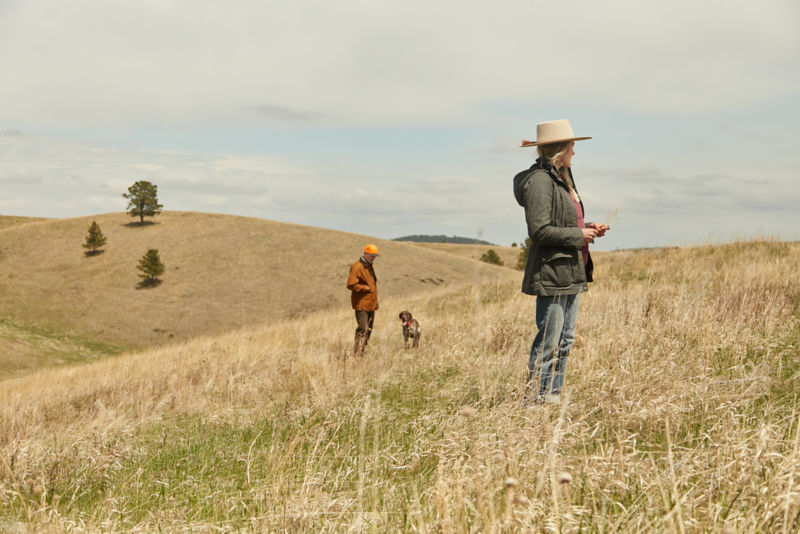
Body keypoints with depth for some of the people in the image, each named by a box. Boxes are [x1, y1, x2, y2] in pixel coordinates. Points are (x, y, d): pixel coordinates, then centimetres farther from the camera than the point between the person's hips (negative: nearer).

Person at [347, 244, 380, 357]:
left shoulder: (369, 266, 17)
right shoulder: (357, 267, -13)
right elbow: (351, 285, -20)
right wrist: (366, 288, -17)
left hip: (371, 305, 9)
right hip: (361, 304, -9)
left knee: (368, 330, 11)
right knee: (362, 329, -15)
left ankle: (361, 353, 17)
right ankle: (356, 354, -14)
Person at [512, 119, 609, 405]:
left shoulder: (560, 178, 17)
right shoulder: (539, 180, -15)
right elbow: (540, 230, -21)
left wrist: (589, 227, 9)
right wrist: (579, 235, -14)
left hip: (571, 272, 10)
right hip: (551, 272, -10)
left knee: (565, 340, 13)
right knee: (549, 341, -6)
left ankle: (552, 397, 19)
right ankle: (534, 399, 1)